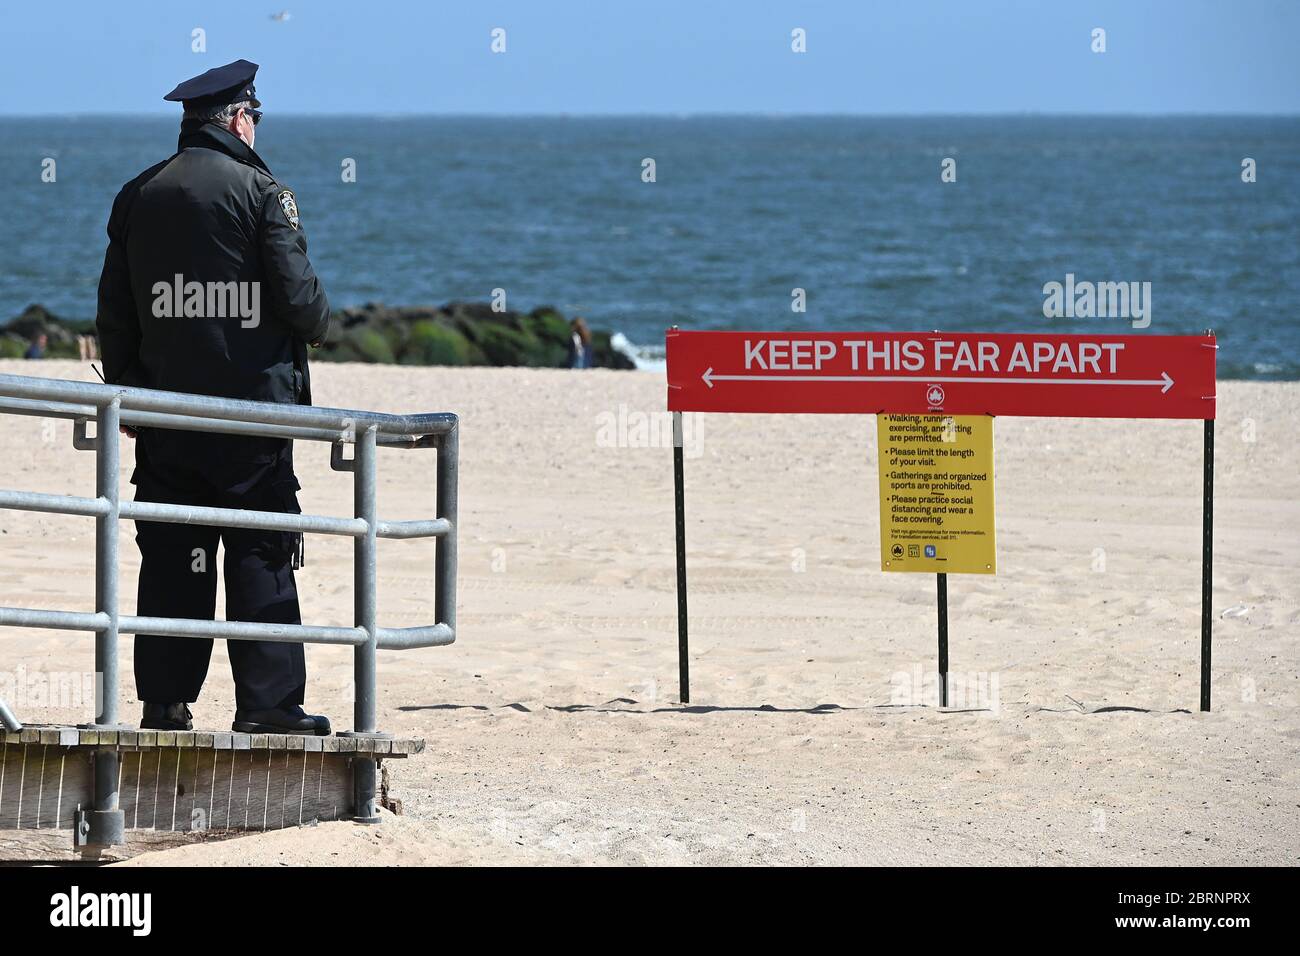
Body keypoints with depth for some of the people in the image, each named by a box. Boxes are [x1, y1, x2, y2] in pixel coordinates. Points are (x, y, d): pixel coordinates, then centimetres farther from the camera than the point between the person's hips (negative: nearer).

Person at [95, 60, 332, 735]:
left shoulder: (137, 197, 9)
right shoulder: (260, 192, -6)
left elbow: (113, 313, 11)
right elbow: (296, 294, -10)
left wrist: (124, 392, 19)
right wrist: (317, 324, 12)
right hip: (253, 402, -4)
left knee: (170, 559, 6)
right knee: (260, 558, -1)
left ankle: (164, 700, 5)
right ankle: (267, 700, -4)